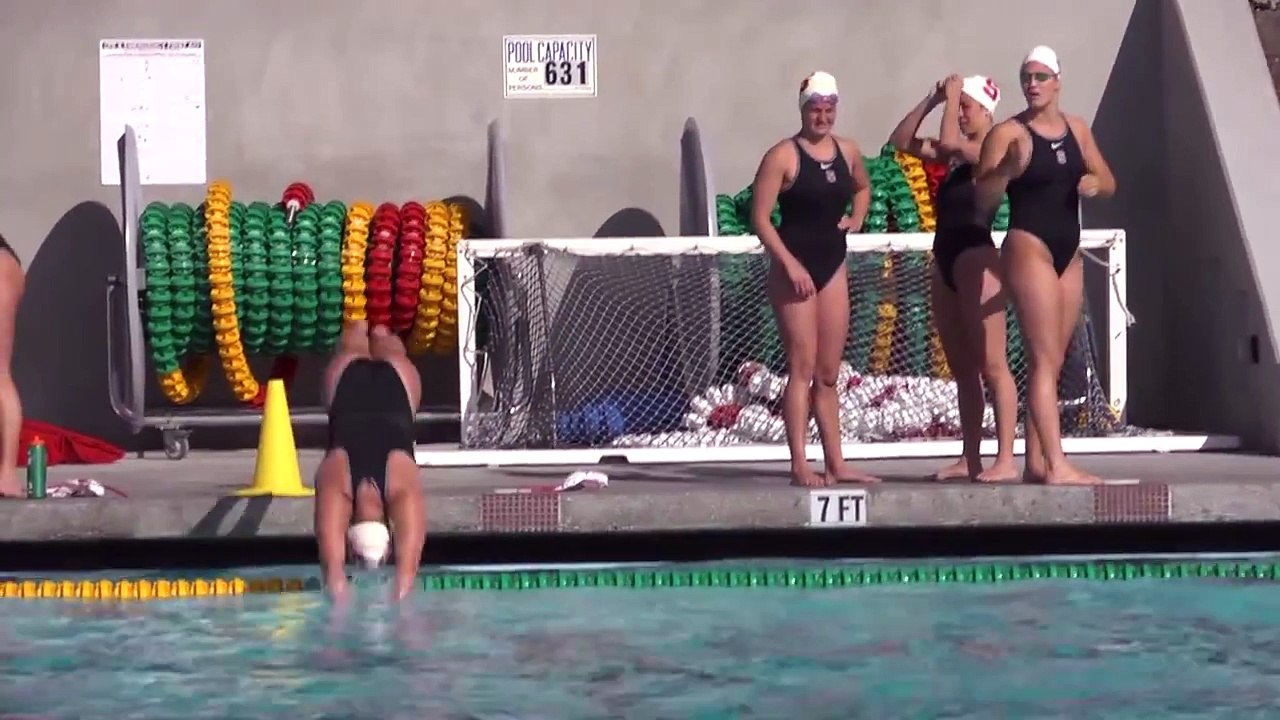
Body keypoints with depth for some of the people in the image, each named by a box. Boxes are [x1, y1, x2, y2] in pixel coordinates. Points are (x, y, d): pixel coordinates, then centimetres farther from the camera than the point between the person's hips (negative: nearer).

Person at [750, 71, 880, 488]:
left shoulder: (848, 152, 9)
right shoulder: (783, 156, -10)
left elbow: (863, 187, 31)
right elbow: (760, 218, -13)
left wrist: (857, 218, 12)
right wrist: (790, 264, -20)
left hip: (833, 268, 6)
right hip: (794, 269, -6)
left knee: (829, 374, 10)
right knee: (803, 368, -9)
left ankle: (836, 464, 14)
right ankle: (800, 465, -7)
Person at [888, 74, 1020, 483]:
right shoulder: (953, 154, 17)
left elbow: (949, 142, -24)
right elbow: (900, 142, 17)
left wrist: (952, 97, -9)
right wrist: (931, 101, 7)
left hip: (976, 259, -9)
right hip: (945, 261, 9)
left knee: (991, 365, -10)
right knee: (962, 370, 10)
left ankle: (1006, 460, -12)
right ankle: (970, 459, 13)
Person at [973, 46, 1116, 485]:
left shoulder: (1077, 129, 11)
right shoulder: (1008, 133, -7)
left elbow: (1109, 184, 18)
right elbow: (983, 202, -10)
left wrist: (1095, 183, -5)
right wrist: (1005, 169, -27)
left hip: (1068, 253, 7)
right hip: (1029, 249, -7)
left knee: (1052, 362, 8)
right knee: (1045, 359, -13)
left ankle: (1035, 462, 13)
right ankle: (1056, 465, -18)